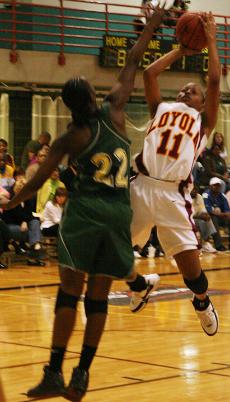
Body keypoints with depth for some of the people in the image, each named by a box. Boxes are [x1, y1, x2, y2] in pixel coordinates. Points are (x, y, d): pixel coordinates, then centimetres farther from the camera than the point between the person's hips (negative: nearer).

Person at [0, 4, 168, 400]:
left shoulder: (69, 139, -1)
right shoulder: (113, 111, 3)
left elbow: (38, 181, -1)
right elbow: (131, 64, 13)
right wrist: (151, 27, 21)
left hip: (85, 211, -3)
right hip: (120, 213, 3)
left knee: (70, 290, -2)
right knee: (98, 297, 6)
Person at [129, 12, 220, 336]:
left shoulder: (203, 120, 13)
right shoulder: (161, 109, 21)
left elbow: (215, 80, 4)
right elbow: (149, 73, 16)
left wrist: (211, 40, 10)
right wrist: (180, 51, 24)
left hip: (174, 194, -3)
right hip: (142, 186, 3)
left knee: (189, 260, -7)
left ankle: (202, 303, 24)